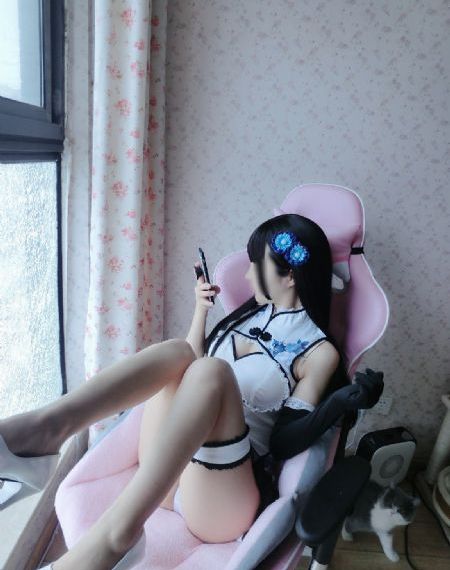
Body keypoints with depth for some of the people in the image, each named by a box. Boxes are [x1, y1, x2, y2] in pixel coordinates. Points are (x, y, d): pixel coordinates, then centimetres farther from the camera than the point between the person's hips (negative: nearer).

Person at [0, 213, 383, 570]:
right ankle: (48, 426, -41)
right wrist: (201, 310, 13)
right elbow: (190, 380, 20)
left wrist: (342, 402, -22)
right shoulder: (251, 313, 16)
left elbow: (282, 443, -7)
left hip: (221, 501, -5)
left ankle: (118, 532, -42)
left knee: (212, 370, -32)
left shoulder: (320, 352, -1)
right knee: (177, 352, -21)